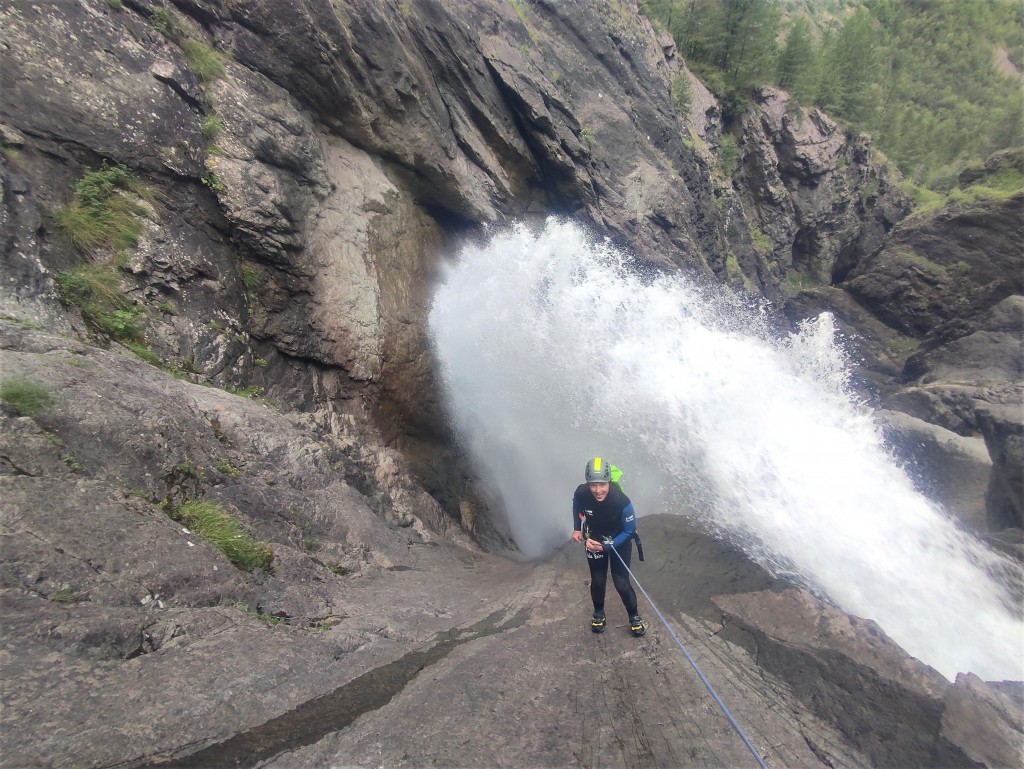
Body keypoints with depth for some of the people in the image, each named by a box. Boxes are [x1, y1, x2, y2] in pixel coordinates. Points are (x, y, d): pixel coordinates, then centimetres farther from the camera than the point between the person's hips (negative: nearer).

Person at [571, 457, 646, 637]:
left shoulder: (622, 502, -37)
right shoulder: (581, 493, -30)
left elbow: (629, 531, -20)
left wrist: (605, 547, -26)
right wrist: (577, 528, -2)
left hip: (619, 542, -2)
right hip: (594, 540, 2)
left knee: (621, 583, 0)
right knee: (597, 581, 11)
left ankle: (634, 617, 26)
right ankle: (598, 613, 38)